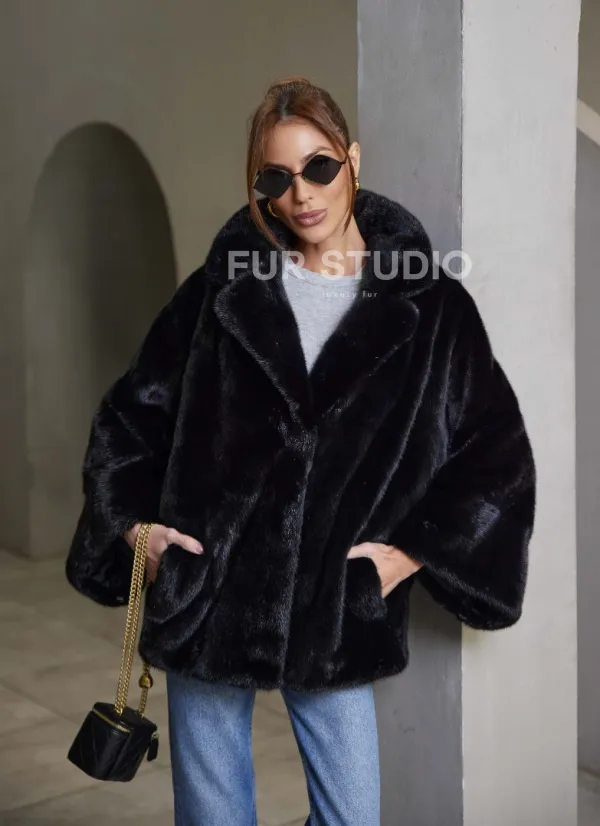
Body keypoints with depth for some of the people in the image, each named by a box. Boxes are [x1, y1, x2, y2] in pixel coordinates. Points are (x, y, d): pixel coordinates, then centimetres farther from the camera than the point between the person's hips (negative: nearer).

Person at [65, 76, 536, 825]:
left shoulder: (429, 308, 0)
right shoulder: (223, 289, 3)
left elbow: (499, 459, 3)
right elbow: (130, 413, 11)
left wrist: (417, 551, -4)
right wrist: (132, 522, -1)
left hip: (338, 617, 0)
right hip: (205, 602, 1)